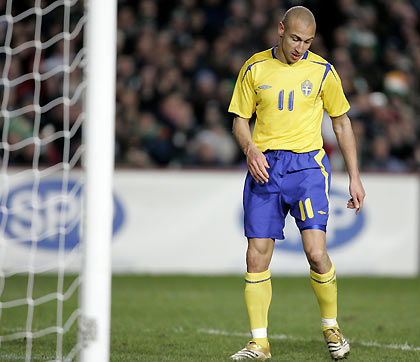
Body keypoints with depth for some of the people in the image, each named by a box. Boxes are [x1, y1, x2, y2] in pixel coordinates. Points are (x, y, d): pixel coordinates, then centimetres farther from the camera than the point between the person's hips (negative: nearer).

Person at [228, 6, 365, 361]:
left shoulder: (322, 71, 2)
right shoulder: (255, 68, 4)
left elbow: (342, 123, 11)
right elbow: (240, 119, 10)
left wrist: (355, 177, 7)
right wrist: (250, 150, -12)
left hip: (307, 164, -2)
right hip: (264, 167, 2)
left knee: (316, 252, -15)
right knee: (257, 256, -4)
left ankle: (332, 327, 8)